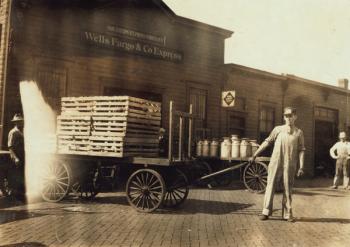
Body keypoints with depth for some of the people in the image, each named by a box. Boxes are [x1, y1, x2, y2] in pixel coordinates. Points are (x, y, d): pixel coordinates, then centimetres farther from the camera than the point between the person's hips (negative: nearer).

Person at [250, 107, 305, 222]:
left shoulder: (299, 132, 7)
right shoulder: (278, 129, 8)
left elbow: (301, 150, 4)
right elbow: (267, 142, 10)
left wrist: (301, 167, -3)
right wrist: (255, 154, 8)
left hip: (290, 165, 0)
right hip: (275, 163, 0)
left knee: (287, 189, 5)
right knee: (270, 186, -1)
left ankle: (287, 214, 14)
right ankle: (266, 212, 4)